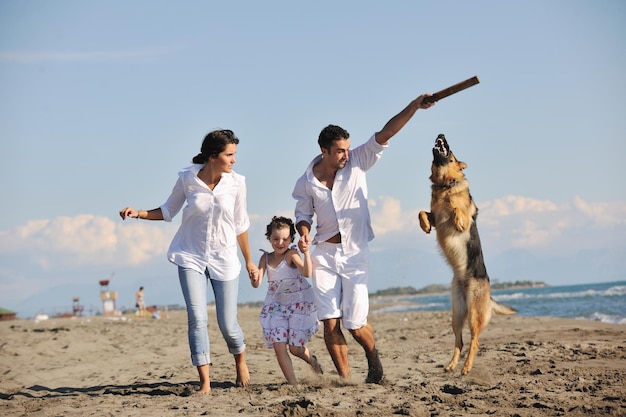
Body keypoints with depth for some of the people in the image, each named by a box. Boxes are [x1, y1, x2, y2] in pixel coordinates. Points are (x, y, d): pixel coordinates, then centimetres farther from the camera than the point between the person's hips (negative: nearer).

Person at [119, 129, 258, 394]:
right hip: (191, 257, 0)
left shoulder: (236, 183, -9)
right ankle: (205, 382, -3)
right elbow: (168, 211, 5)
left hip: (224, 258, 0)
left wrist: (248, 261, 10)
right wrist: (139, 213, -11)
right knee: (197, 318, -11)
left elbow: (240, 225, 3)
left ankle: (240, 361, 34)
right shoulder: (187, 179, -10)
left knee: (227, 323, 2)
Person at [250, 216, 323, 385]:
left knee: (295, 348, 1)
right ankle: (293, 383, 4)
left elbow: (307, 273, -33)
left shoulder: (291, 254, -18)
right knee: (279, 346, -9)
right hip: (276, 306, 4)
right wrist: (254, 280, -34)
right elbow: (257, 283, -11)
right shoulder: (266, 258, -4)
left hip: (299, 304, -4)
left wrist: (306, 253, -46)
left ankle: (312, 360, 36)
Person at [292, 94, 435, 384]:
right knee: (330, 322, -6)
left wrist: (414, 106, -22)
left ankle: (373, 360, 29)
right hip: (324, 254, 1)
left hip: (355, 254, -1)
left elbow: (385, 133, -13)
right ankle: (345, 379, 7)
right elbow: (303, 213, 10)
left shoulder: (357, 162, -5)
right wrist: (303, 232, -13)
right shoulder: (307, 182, -3)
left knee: (355, 324, -2)